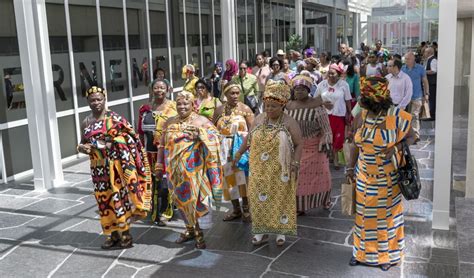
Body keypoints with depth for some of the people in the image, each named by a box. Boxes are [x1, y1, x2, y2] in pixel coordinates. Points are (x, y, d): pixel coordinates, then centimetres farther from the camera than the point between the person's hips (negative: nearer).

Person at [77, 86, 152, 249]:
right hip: (99, 167, 5)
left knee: (119, 196, -3)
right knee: (104, 198, 9)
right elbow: (83, 143, 18)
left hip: (116, 163, -5)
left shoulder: (114, 117, -5)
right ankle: (113, 234, 19)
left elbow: (129, 136, -10)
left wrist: (111, 144, -21)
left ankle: (125, 234, 6)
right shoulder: (86, 122, 10)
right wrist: (81, 147, -5)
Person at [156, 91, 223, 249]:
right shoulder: (170, 123, 12)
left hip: (193, 169, -5)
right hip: (175, 170, 5)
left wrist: (201, 133, -25)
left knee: (193, 198, -5)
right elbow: (163, 146, 16)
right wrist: (160, 166, 14)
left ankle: (194, 229, 11)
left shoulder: (201, 121, -1)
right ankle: (191, 229, 26)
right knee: (181, 199, 11)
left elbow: (214, 139, -10)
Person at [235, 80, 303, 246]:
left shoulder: (290, 123, -8)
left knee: (280, 199, 6)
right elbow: (249, 138, 16)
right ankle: (261, 231, 18)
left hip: (280, 172, -3)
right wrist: (239, 153, 18)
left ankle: (281, 231, 20)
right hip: (260, 171, 4)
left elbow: (298, 145, -6)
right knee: (259, 199, 6)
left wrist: (295, 164, -15)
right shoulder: (259, 119, 5)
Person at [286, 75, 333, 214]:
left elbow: (325, 127, -9)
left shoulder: (316, 105, -11)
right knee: (299, 177, 7)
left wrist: (327, 144, -13)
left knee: (320, 175, 9)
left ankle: (324, 200, 34)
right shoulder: (289, 106, 0)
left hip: (315, 147, -3)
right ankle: (299, 206, 20)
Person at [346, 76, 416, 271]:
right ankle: (363, 252, 33)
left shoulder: (396, 117, -18)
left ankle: (387, 254, 32)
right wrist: (350, 167, 9)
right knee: (364, 213, 15)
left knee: (386, 213, 13)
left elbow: (410, 137, -5)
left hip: (387, 177, -4)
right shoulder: (361, 117, -5)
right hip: (364, 175, 4)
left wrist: (396, 148, -23)